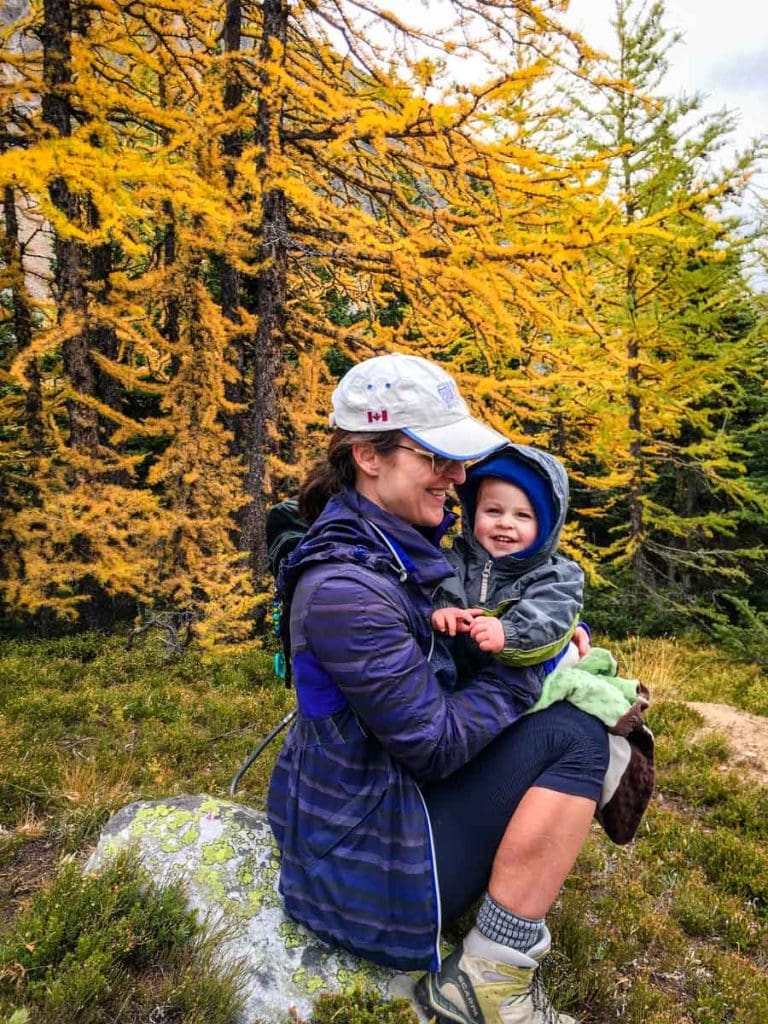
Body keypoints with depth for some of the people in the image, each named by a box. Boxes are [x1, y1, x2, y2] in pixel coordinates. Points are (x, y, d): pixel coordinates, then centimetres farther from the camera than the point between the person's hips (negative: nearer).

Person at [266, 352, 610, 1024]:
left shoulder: (403, 540, 1)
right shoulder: (343, 587, -29)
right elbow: (435, 744, -24)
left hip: (389, 787, 10)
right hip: (365, 852, -9)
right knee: (573, 738, -15)